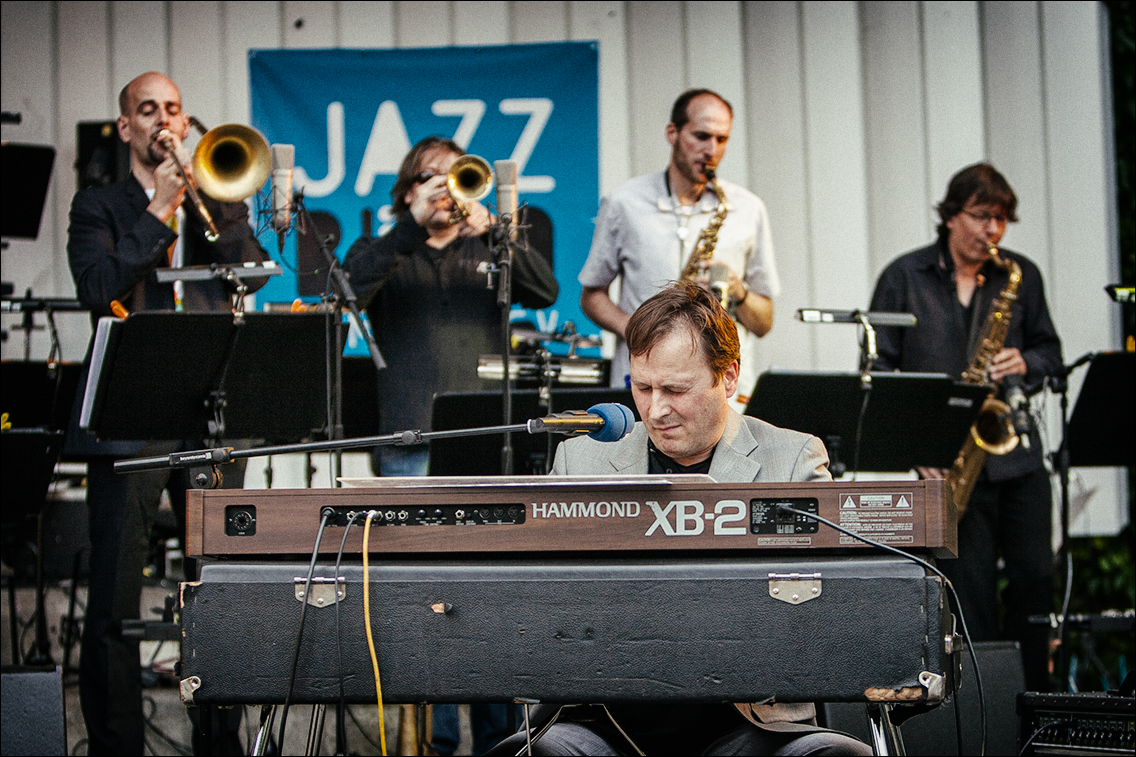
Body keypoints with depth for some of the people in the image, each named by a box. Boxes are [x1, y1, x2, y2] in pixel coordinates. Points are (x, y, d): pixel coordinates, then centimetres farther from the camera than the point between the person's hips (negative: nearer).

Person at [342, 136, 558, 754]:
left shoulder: (487, 254, 19)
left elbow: (544, 290, 0)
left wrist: (491, 230, -14)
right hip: (412, 446, -2)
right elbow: (350, 290, -8)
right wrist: (411, 227, -16)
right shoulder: (384, 255, 14)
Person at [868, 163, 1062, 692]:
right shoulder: (904, 278, 2)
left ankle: (1034, 700, 16)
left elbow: (1049, 350, 18)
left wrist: (1026, 365, -7)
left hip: (1016, 454, 3)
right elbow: (879, 370, 1)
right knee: (969, 590, -3)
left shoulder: (1022, 276, 10)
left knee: (1036, 578, 2)